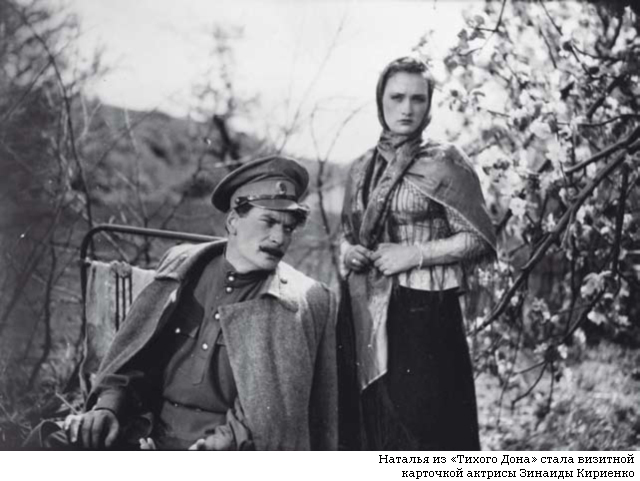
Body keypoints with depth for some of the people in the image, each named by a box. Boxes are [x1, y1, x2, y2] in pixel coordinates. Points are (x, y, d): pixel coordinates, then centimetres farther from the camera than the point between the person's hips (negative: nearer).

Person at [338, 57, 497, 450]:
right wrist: (348, 252, 1)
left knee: (421, 428, -4)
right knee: (364, 428, 8)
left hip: (423, 315, -5)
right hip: (363, 315, 5)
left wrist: (415, 255, -13)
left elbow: (479, 239, -5)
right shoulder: (362, 168, 13)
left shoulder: (445, 162, -2)